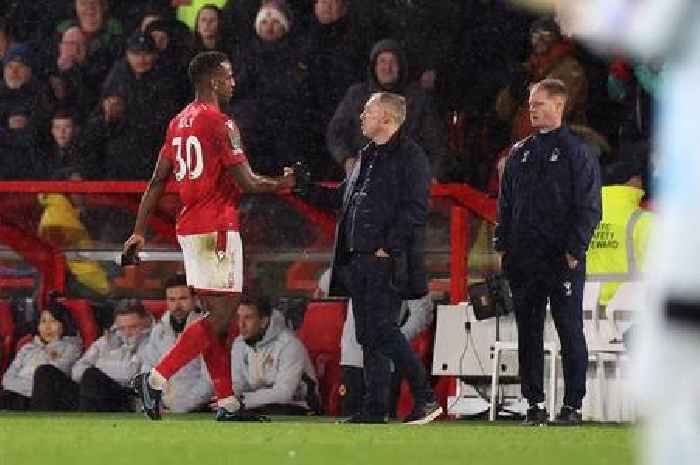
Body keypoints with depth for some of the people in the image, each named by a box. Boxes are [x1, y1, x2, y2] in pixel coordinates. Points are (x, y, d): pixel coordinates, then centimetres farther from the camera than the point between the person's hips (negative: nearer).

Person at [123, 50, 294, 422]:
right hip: (217, 227, -9)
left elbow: (158, 181, 15)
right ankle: (157, 379, -15)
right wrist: (283, 184, 4)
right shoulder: (220, 123, -12)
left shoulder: (179, 122, 14)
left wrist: (140, 231, 17)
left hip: (189, 227, 9)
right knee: (222, 315, -7)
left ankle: (227, 403, 10)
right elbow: (246, 182, -13)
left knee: (216, 315, 10)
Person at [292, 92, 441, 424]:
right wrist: (304, 188, 19)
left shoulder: (409, 156, -8)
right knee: (368, 335, 8)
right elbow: (342, 198, 27)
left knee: (382, 329, -13)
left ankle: (425, 399, -7)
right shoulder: (367, 156, 20)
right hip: (359, 260, 9)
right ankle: (375, 408, 12)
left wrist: (389, 247, -18)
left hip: (387, 261, -9)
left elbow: (415, 209, -16)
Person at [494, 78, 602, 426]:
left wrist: (574, 250, -13)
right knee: (528, 333, 6)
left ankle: (573, 406, 1)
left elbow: (589, 207, -6)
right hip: (523, 260, 5)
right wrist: (503, 245, 8)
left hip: (563, 259, -5)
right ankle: (534, 403, 10)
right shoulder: (519, 153, 15)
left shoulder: (577, 152, -2)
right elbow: (505, 204, 18)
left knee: (570, 332, -2)